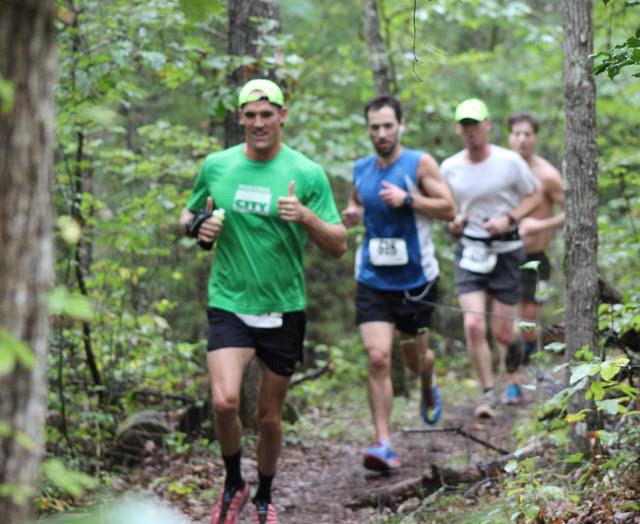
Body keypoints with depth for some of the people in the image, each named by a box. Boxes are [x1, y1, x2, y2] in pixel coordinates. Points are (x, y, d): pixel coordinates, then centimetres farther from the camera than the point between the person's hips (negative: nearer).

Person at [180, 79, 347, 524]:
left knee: (270, 417, 9)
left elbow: (338, 246, -5)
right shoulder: (216, 166, 2)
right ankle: (233, 484, 7)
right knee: (225, 402, -19)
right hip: (229, 305, 0)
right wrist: (198, 227, -5)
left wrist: (305, 216, -23)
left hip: (284, 311, 0)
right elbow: (189, 215, 18)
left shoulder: (307, 174, -4)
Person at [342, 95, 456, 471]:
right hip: (373, 281, 2)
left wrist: (407, 200, -22)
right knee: (378, 359, -13)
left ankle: (429, 389, 52)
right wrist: (351, 214, 2)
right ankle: (383, 443, -12)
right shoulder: (362, 169, 6)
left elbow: (449, 209, -11)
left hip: (416, 280, -2)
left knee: (416, 357, 15)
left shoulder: (420, 164, -7)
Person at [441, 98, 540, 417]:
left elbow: (533, 196, 3)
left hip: (506, 250, -1)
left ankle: (513, 382, 31)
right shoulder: (449, 168, 2)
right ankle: (487, 393, 0)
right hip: (469, 251, 2)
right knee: (473, 325, -14)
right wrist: (452, 222, -7)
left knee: (501, 332, 2)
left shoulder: (510, 161, -6)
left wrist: (508, 219, -13)